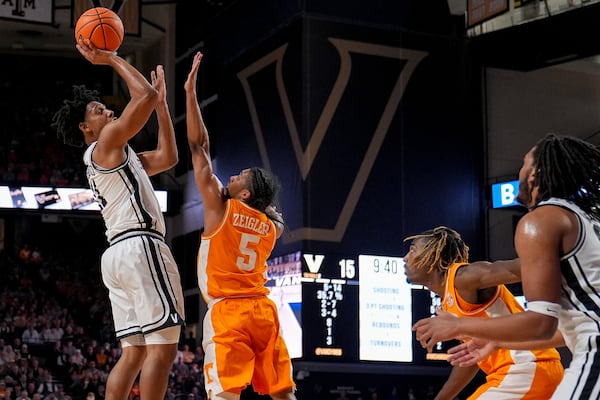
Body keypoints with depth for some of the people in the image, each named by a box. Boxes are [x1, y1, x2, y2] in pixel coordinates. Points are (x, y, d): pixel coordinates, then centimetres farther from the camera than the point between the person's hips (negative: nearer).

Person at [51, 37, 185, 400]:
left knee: (134, 352, 7)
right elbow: (145, 95, -9)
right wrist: (111, 58, 2)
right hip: (141, 246, -10)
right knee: (163, 346, -13)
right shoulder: (107, 142, 1)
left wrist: (163, 103, 30)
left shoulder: (116, 156, 28)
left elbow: (168, 157, 31)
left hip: (119, 253, 10)